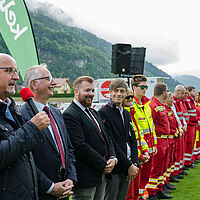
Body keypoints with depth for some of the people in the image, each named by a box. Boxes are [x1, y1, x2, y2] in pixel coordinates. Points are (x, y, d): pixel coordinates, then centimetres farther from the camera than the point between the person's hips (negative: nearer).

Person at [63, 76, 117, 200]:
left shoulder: (94, 113, 16)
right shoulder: (70, 115, -14)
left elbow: (107, 138, 17)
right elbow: (81, 146, -20)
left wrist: (113, 158, -1)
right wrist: (104, 165, -15)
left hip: (102, 175, 9)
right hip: (85, 177, -8)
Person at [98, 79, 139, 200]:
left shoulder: (126, 113, 14)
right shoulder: (104, 112, -11)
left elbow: (133, 140, 13)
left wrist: (135, 163, 0)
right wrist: (128, 165, -14)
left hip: (128, 168, 7)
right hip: (113, 168, -7)